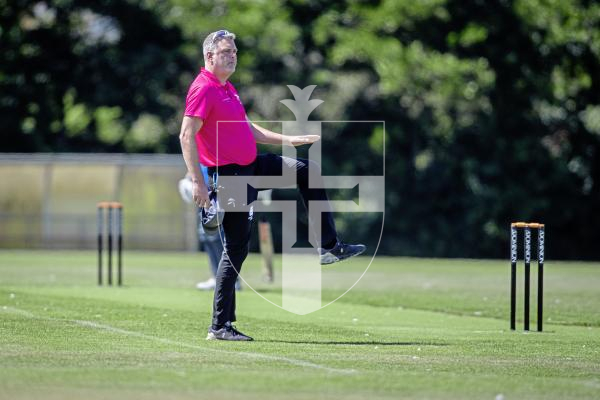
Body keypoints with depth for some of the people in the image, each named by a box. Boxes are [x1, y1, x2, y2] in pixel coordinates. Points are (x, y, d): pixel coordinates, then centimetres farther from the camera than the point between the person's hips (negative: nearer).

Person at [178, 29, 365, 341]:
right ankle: (219, 326, -4)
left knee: (307, 170, 13)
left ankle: (329, 247, 13)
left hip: (251, 166, 10)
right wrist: (197, 182, -27)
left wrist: (287, 140, 20)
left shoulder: (227, 88, 16)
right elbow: (186, 135, -22)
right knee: (236, 249, -9)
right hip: (229, 175, -10)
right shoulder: (203, 89, -15)